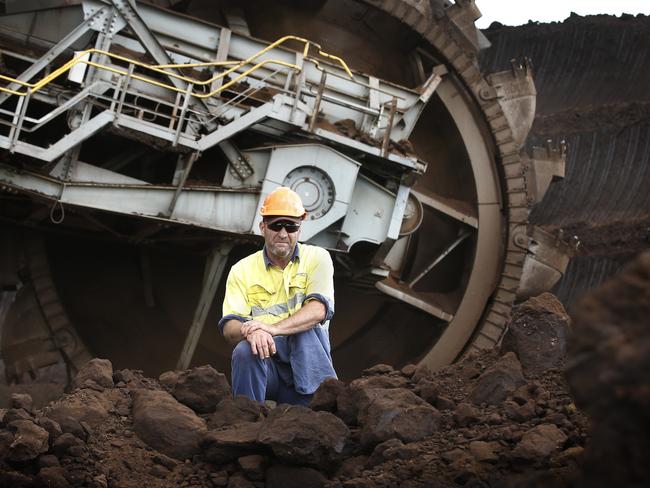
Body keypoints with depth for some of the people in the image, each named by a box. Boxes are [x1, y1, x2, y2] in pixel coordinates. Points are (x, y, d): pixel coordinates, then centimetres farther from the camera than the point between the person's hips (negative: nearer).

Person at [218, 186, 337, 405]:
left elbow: (319, 310, -13)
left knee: (307, 328, -28)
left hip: (307, 361, 0)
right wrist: (250, 332, -29)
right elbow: (229, 328, -4)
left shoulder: (317, 258, 5)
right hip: (266, 361, 0)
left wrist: (273, 328, -30)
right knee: (245, 351, -31)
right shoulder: (242, 270, 8)